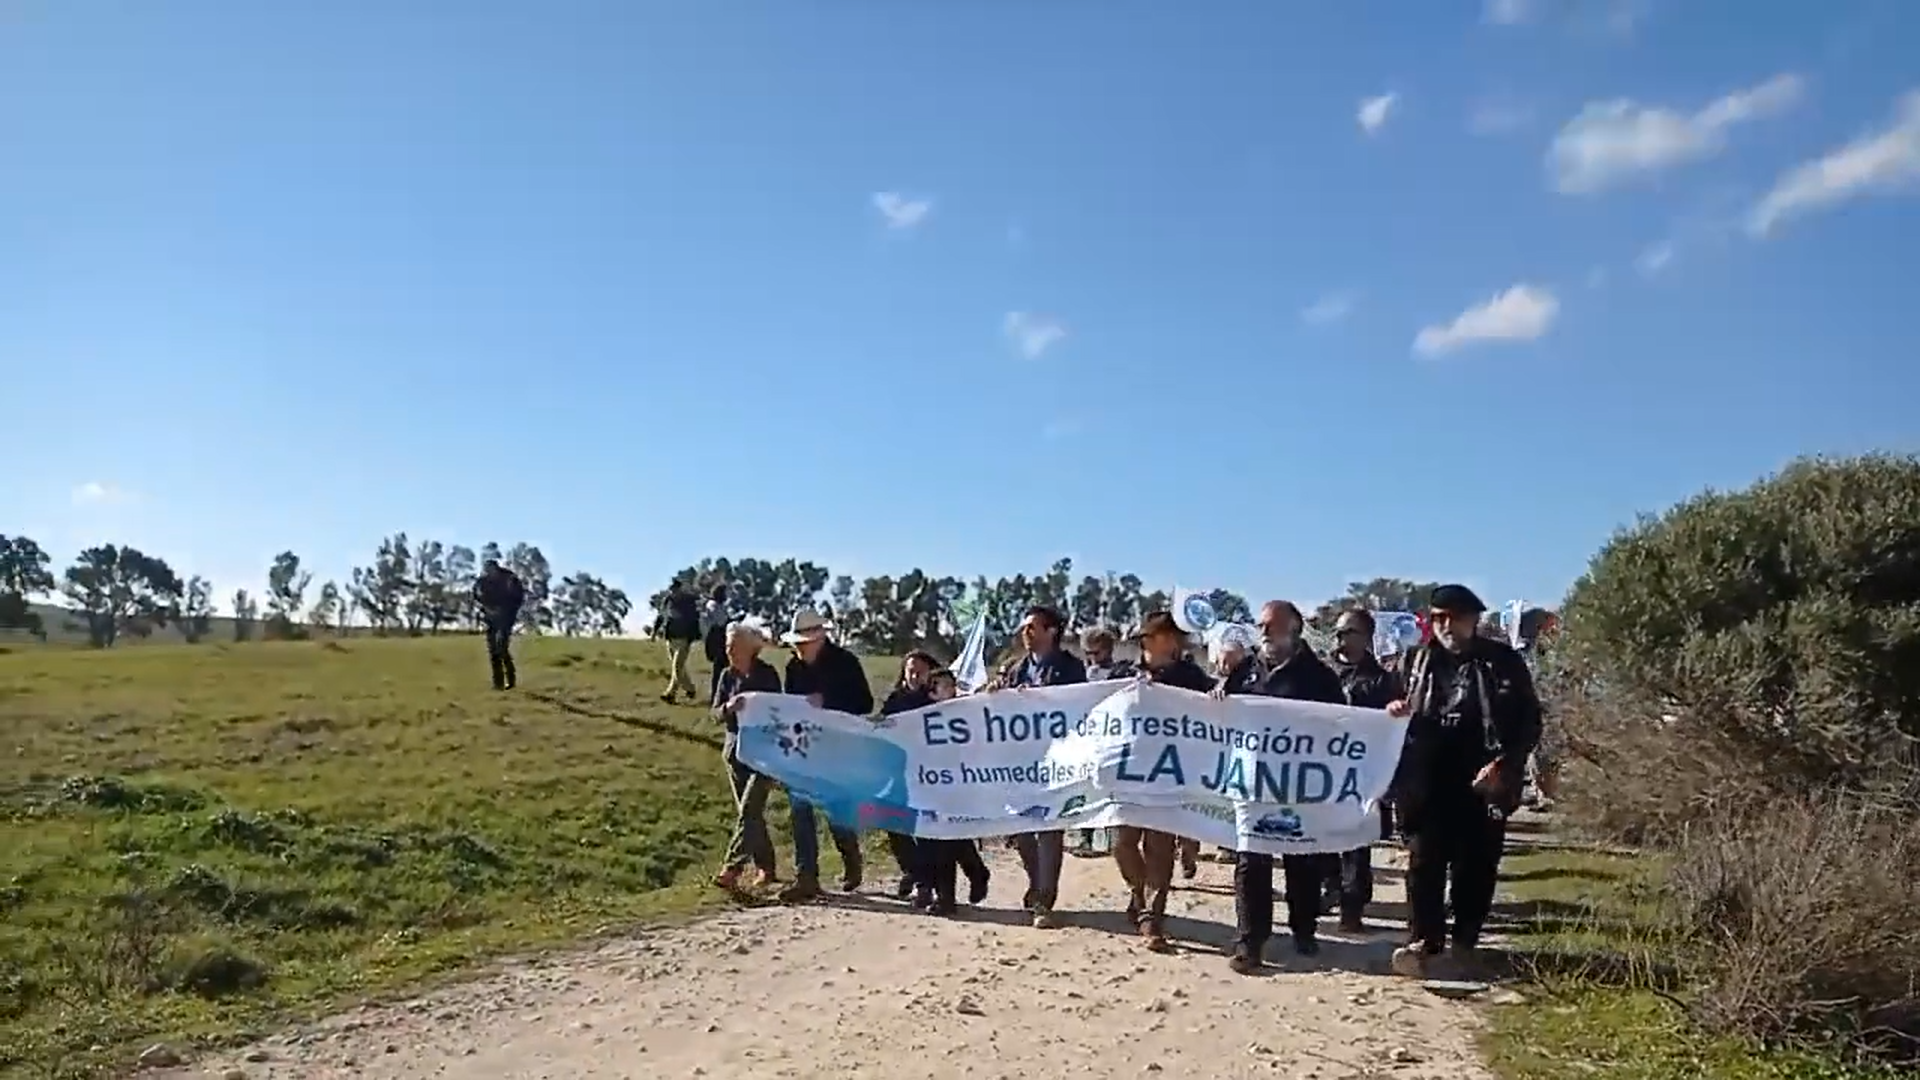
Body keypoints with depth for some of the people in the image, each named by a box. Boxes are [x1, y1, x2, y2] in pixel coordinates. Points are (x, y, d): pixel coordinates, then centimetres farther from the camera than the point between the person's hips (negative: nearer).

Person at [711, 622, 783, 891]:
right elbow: (716, 713, 2)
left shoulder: (767, 675, -8)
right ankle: (765, 868, 21)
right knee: (749, 812, 10)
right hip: (736, 749, 5)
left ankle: (732, 869, -14)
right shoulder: (727, 675, 5)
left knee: (748, 811, -12)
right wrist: (728, 707, -19)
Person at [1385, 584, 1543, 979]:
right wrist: (1395, 708, -3)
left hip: (1482, 781, -2)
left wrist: (1504, 764, -12)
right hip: (1427, 781, 2)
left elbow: (1529, 721, 0)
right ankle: (1422, 941, -2)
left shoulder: (1503, 662, 0)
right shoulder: (1419, 660, 8)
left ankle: (1466, 942, 19)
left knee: (1477, 865, 6)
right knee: (1424, 860, -4)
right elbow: (1408, 714, 21)